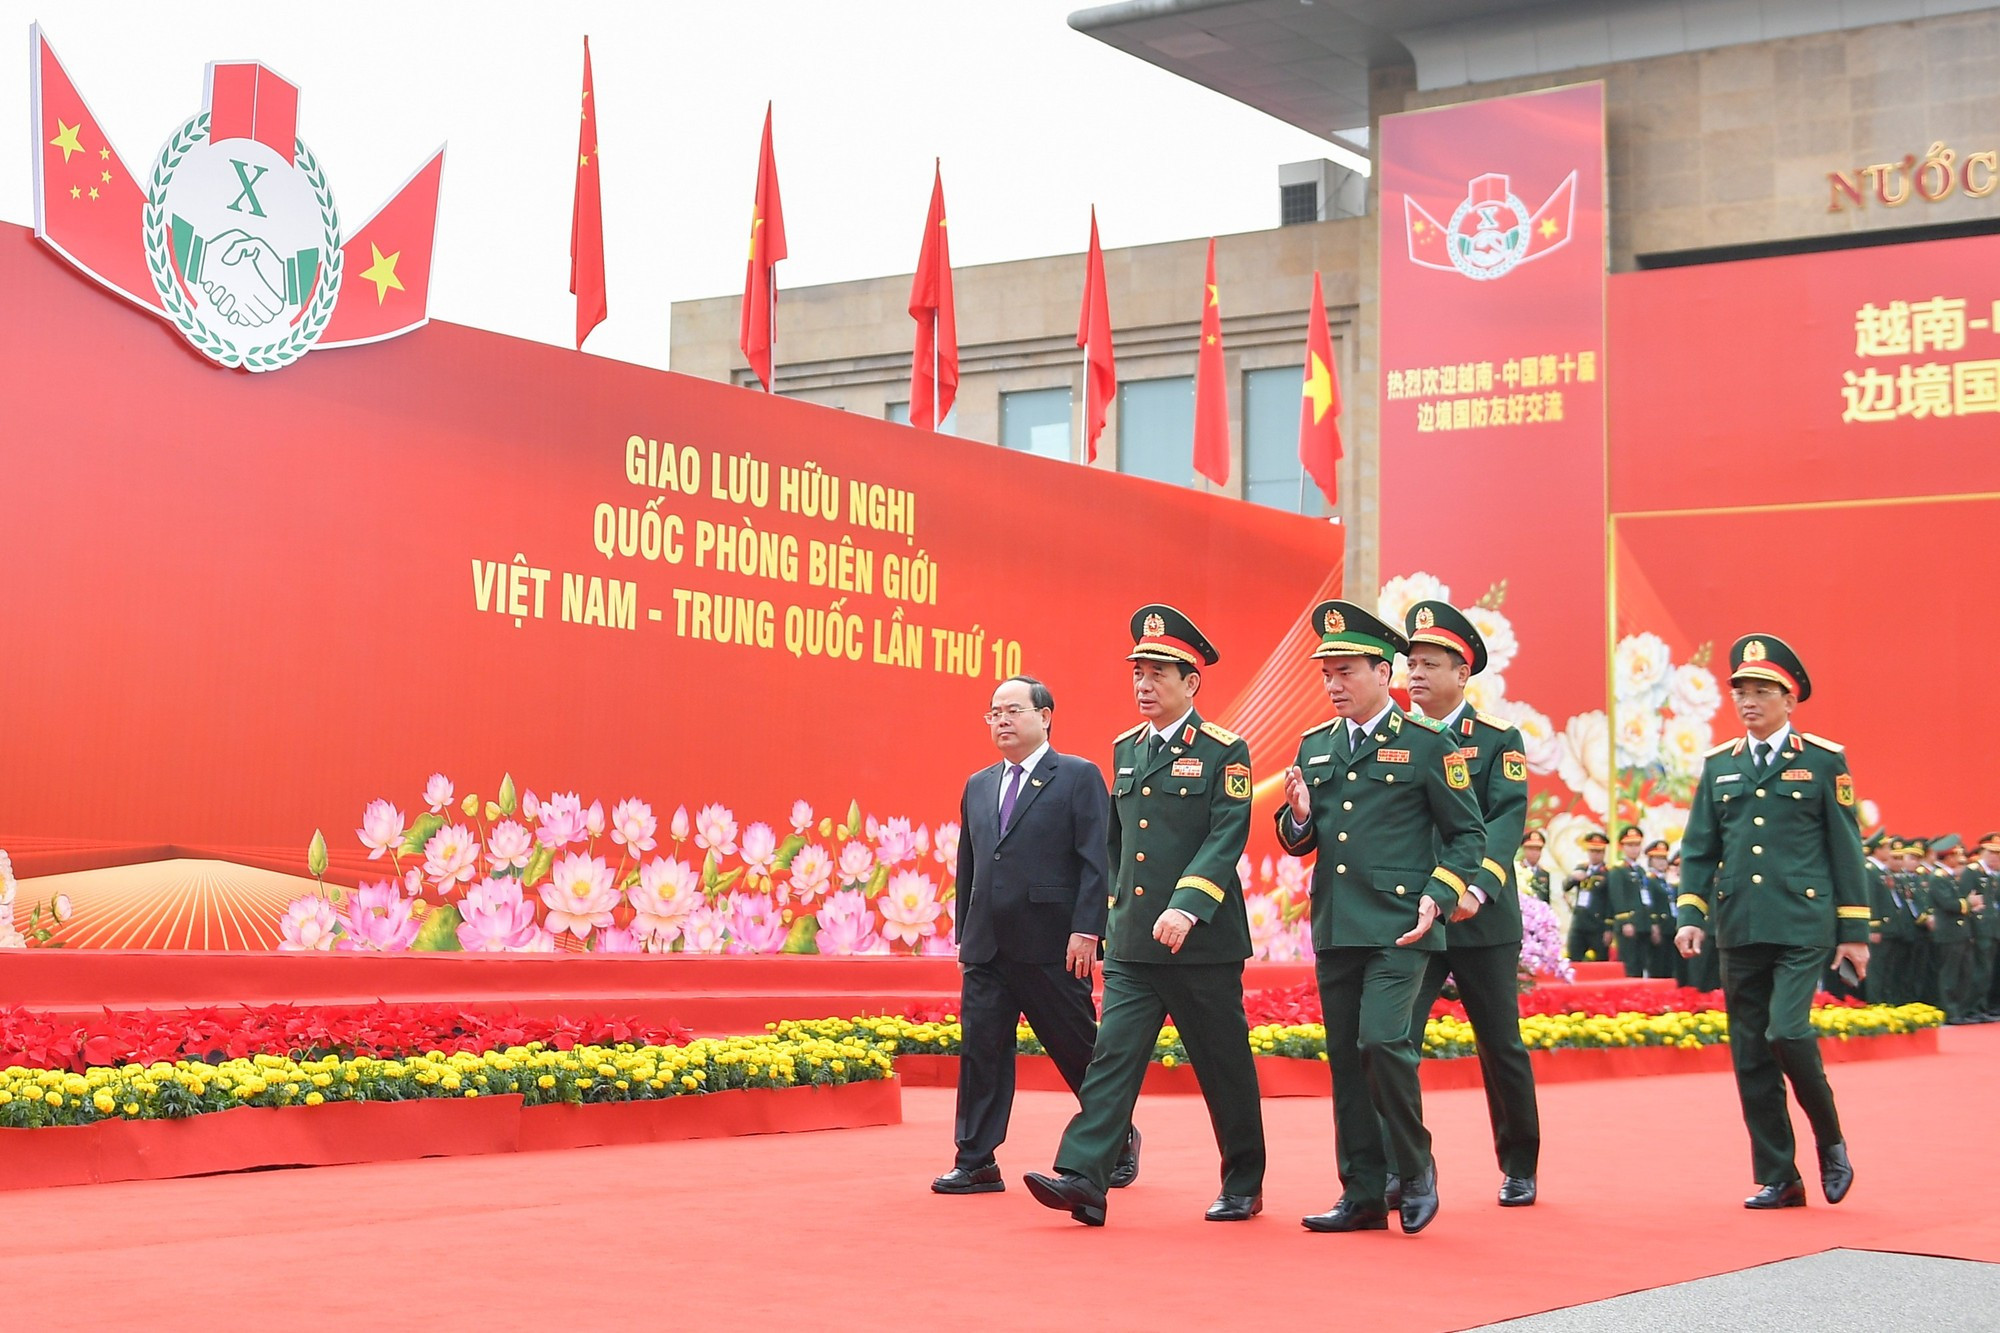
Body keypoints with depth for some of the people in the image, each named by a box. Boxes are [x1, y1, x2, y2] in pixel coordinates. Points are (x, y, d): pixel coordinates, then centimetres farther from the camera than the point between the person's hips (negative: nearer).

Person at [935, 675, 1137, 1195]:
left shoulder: (1079, 777, -1)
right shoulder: (977, 786, 17)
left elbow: (1096, 861, -7)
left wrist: (1086, 931, -15)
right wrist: (964, 935, 15)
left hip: (1053, 947, -5)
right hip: (986, 948, 5)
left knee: (1078, 1050, 5)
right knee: (980, 1049, 0)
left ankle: (1119, 1143, 23)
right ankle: (976, 1162, 5)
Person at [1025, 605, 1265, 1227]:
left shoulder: (1224, 751, -6)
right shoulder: (1126, 749, 13)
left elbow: (1227, 838, -16)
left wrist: (1187, 907, -26)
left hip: (1202, 941, -5)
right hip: (1131, 942, 5)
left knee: (1224, 1066, 6)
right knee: (1113, 1054, -6)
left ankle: (1243, 1186, 19)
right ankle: (1082, 1179, -14)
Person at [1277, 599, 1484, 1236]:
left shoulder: (1427, 745, -2)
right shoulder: (1314, 747, 13)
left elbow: (1468, 835, 1)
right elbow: (1301, 842, 18)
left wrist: (1437, 896, -12)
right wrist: (1298, 816, -5)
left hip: (1399, 926, -6)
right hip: (1334, 928, 6)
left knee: (1382, 1041, -18)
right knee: (1346, 1059, 6)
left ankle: (1416, 1166, 3)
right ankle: (1364, 1195, 13)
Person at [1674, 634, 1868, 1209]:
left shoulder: (1824, 761, 2)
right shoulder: (1719, 766, 11)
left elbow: (1845, 851, 2)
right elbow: (1699, 849, 13)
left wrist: (1854, 931, 0)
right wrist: (1691, 914, 1)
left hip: (1802, 926, -4)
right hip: (1738, 927, 4)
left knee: (1787, 1031, -19)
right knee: (1750, 1055, 3)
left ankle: (1831, 1141, 6)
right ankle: (1778, 1179, 11)